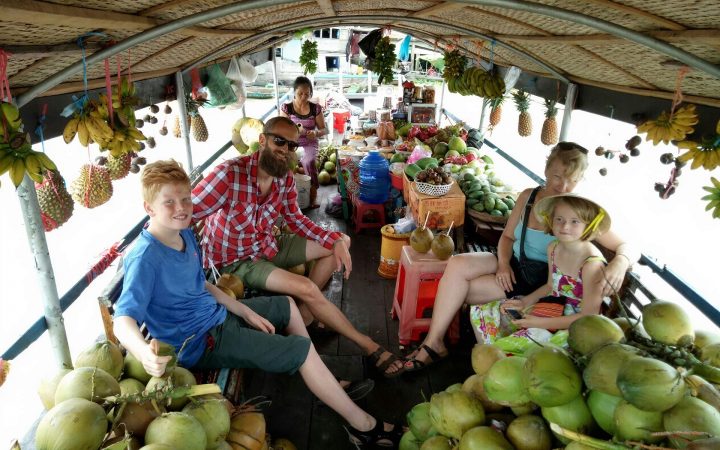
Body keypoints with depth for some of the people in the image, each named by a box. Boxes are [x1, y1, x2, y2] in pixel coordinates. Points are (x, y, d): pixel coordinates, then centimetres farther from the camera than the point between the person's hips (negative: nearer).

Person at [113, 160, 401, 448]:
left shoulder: (185, 235, -1)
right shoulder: (145, 258, -27)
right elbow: (123, 321, -35)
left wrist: (245, 311, 3)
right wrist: (145, 352, -57)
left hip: (214, 314, 9)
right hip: (201, 343, -9)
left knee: (287, 306, 21)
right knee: (301, 349, -11)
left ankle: (325, 382, 32)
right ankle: (362, 425, 4)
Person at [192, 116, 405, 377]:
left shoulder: (285, 178, -7)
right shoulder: (230, 174, -29)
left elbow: (296, 220, 4)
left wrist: (337, 240, -9)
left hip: (268, 247, 8)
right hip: (234, 261, -8)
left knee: (338, 242, 3)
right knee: (307, 288, -24)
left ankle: (305, 314, 6)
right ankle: (370, 347, -7)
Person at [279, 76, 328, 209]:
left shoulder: (316, 108, 0)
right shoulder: (286, 108, -1)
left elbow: (324, 130, 4)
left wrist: (316, 133, -20)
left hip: (309, 144, 0)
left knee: (309, 161, -32)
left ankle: (313, 194, -21)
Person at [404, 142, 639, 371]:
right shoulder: (528, 196, 3)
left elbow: (629, 248, -8)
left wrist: (620, 262, -32)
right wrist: (503, 263, -9)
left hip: (538, 283, -5)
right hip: (511, 266, 5)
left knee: (458, 290, -19)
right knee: (457, 265, -21)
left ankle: (435, 343, 0)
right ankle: (432, 343, -15)